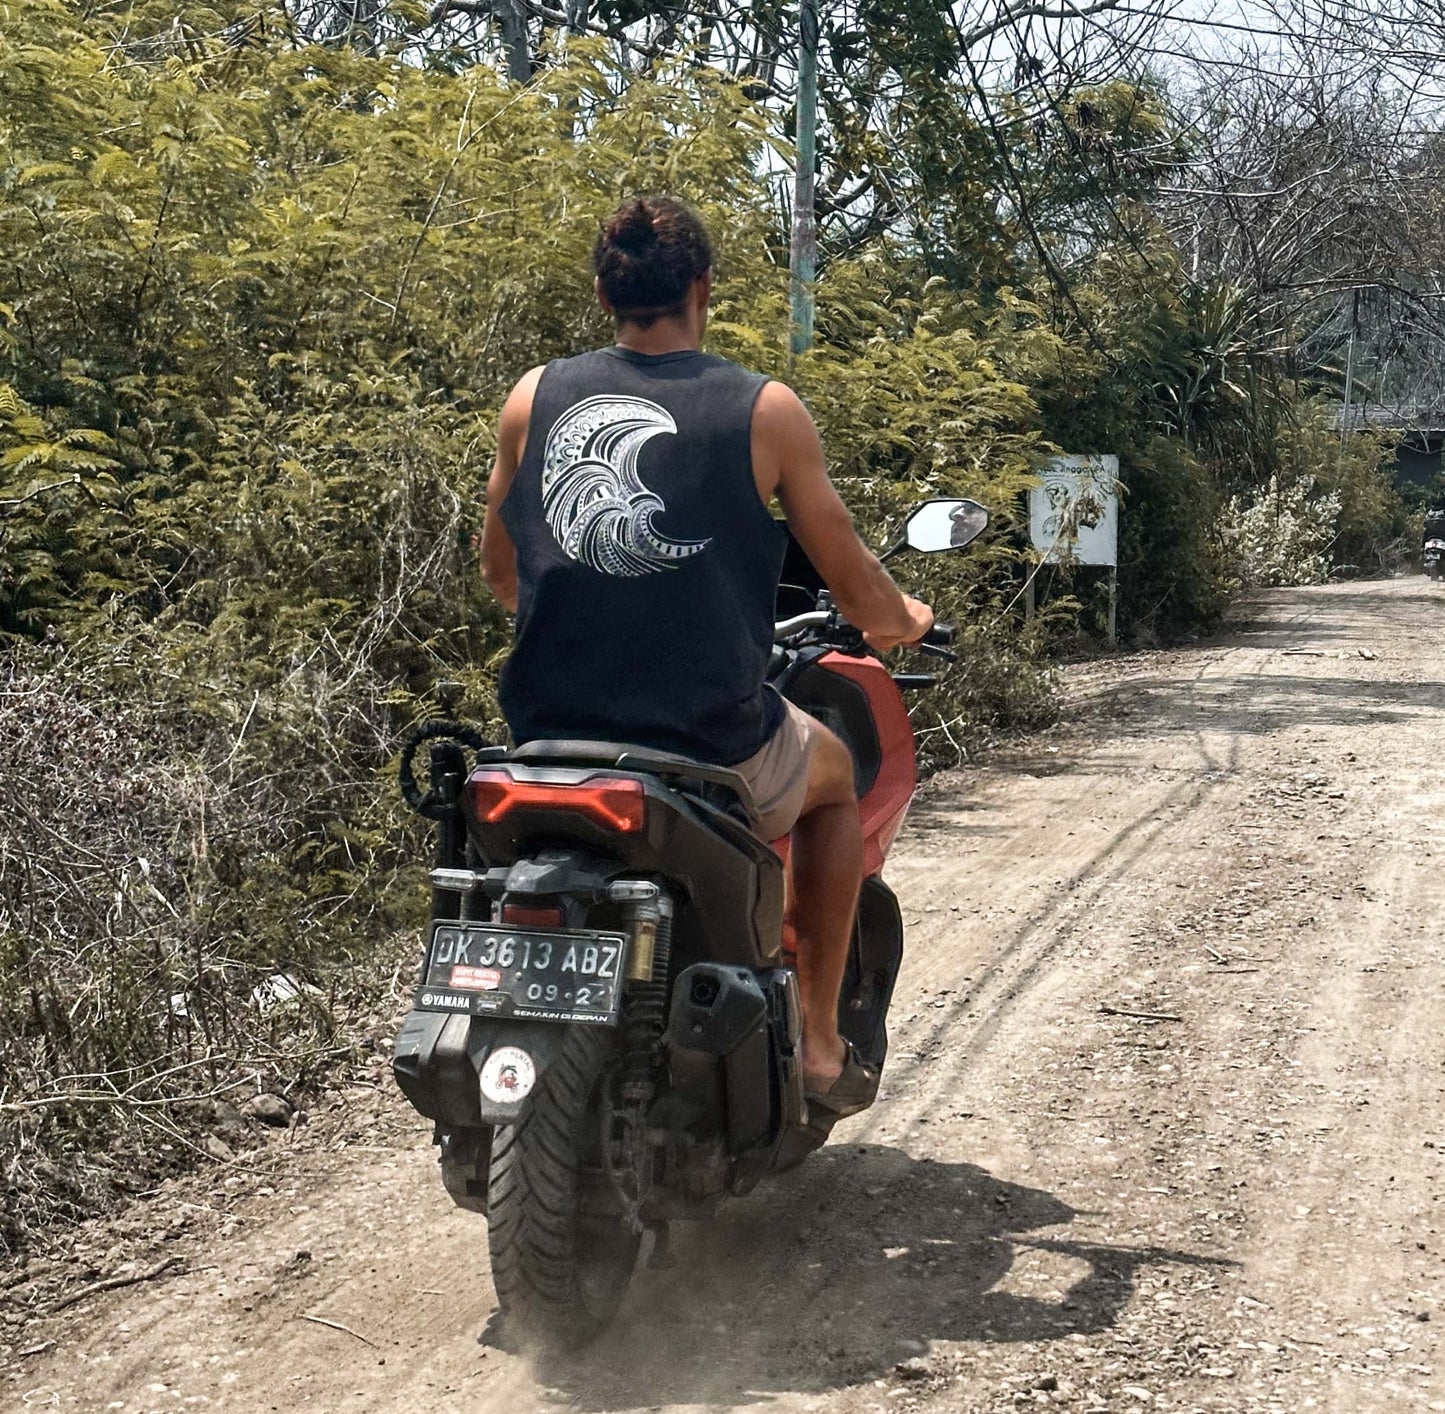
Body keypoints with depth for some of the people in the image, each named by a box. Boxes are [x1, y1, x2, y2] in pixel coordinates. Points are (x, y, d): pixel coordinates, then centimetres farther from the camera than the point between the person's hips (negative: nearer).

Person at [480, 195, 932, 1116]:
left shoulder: (535, 399, 4)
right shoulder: (765, 410, -5)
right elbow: (857, 590, 1)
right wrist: (903, 621, 25)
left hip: (549, 727, 3)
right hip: (711, 743, -3)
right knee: (835, 777, 30)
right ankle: (820, 1046, 26)